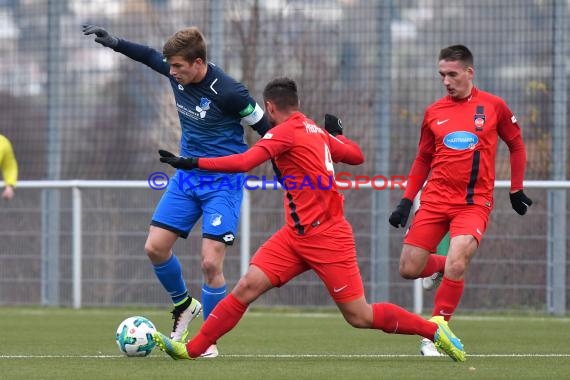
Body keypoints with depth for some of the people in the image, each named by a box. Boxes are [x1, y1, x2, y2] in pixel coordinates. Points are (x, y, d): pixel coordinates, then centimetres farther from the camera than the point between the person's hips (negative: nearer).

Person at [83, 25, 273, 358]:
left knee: (211, 262, -14)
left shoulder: (228, 92, -24)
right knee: (155, 247, 2)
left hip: (223, 183, -7)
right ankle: (184, 306, 29)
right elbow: (150, 55, 17)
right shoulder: (178, 73, -6)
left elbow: (265, 129, -12)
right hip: (187, 177, 7)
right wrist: (114, 42, 11)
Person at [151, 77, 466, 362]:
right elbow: (356, 156, 16)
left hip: (327, 238, -9)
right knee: (247, 286, -5)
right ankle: (191, 350, -7)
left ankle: (434, 329, 15)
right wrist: (337, 134, 34)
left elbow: (243, 162, -26)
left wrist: (193, 163, -25)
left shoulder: (287, 130, -15)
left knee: (360, 317, -2)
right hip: (297, 235, 9)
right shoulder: (316, 131, 9)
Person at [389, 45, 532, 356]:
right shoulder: (434, 112, 6)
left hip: (474, 202, -3)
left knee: (456, 266, -22)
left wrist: (516, 191, 12)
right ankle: (439, 266, 33)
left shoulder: (493, 106, 0)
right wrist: (406, 201, 10)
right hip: (436, 199, 3)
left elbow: (516, 146, 13)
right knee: (409, 269, -2)